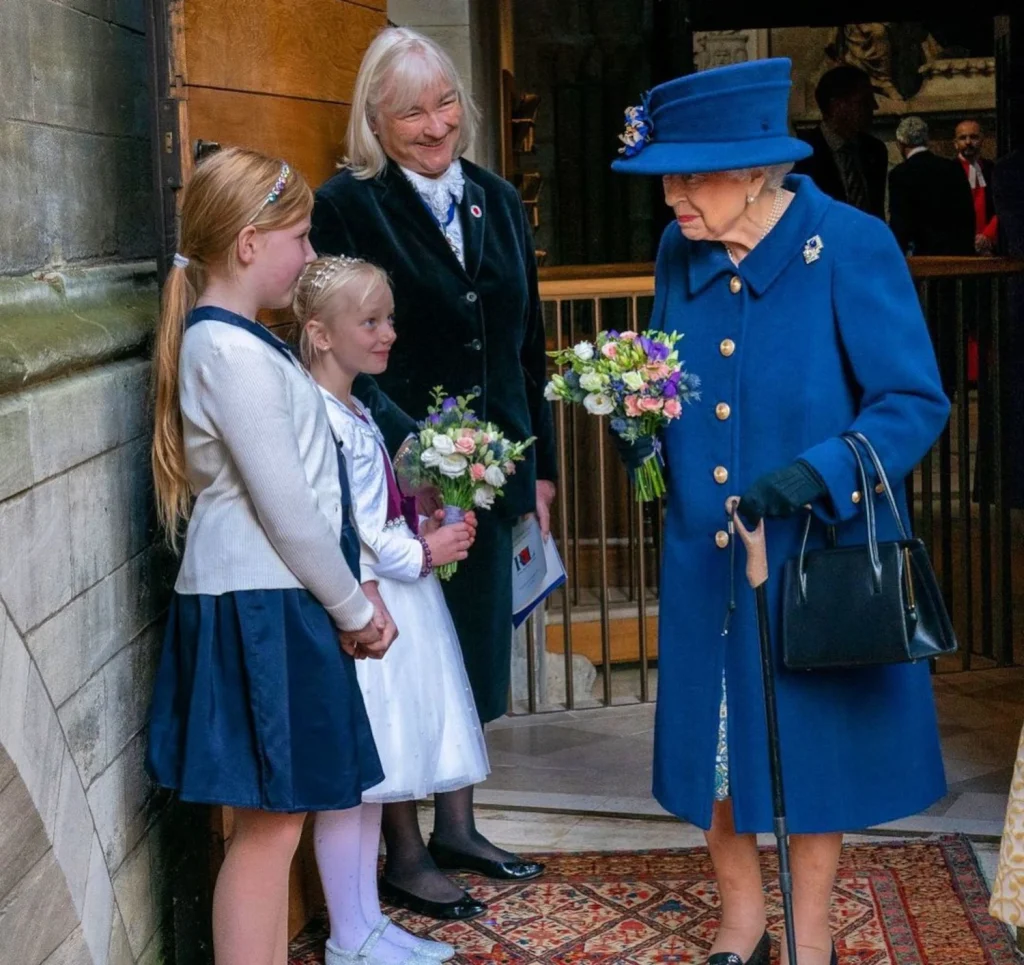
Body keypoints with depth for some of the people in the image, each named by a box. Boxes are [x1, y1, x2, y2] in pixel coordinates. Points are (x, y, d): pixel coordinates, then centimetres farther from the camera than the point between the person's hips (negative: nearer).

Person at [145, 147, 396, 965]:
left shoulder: (229, 340, 14)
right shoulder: (236, 352, -17)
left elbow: (306, 488, 16)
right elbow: (285, 507, -18)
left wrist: (355, 591, 11)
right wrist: (355, 608, -6)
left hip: (270, 600, 10)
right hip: (260, 608, -10)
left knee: (275, 818, 14)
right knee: (270, 822, -3)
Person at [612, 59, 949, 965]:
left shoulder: (851, 248, -16)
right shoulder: (680, 252, -1)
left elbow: (914, 404, -16)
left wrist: (817, 474, -29)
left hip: (820, 555, -4)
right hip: (707, 558, 5)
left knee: (813, 737, 10)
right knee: (716, 735, 12)